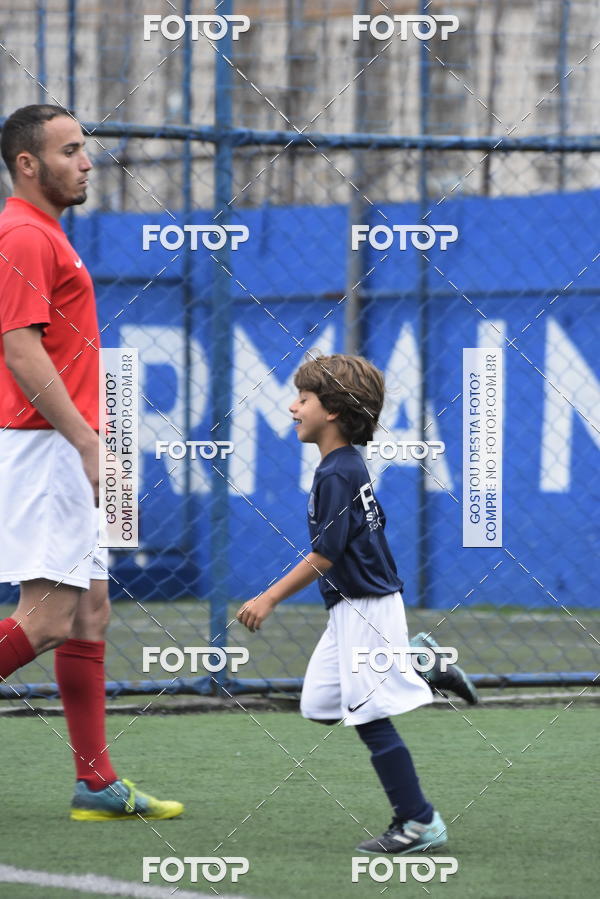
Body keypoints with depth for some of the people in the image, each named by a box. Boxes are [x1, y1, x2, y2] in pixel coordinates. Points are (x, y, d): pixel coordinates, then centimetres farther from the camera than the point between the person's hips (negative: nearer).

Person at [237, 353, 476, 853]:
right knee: (320, 705, 12)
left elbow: (323, 557, -19)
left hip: (365, 607, -10)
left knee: (372, 718, -6)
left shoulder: (335, 475, -18)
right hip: (352, 609, 10)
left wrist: (269, 600, -13)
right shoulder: (351, 466, 11)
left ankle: (420, 823, -2)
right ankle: (419, 660, 17)